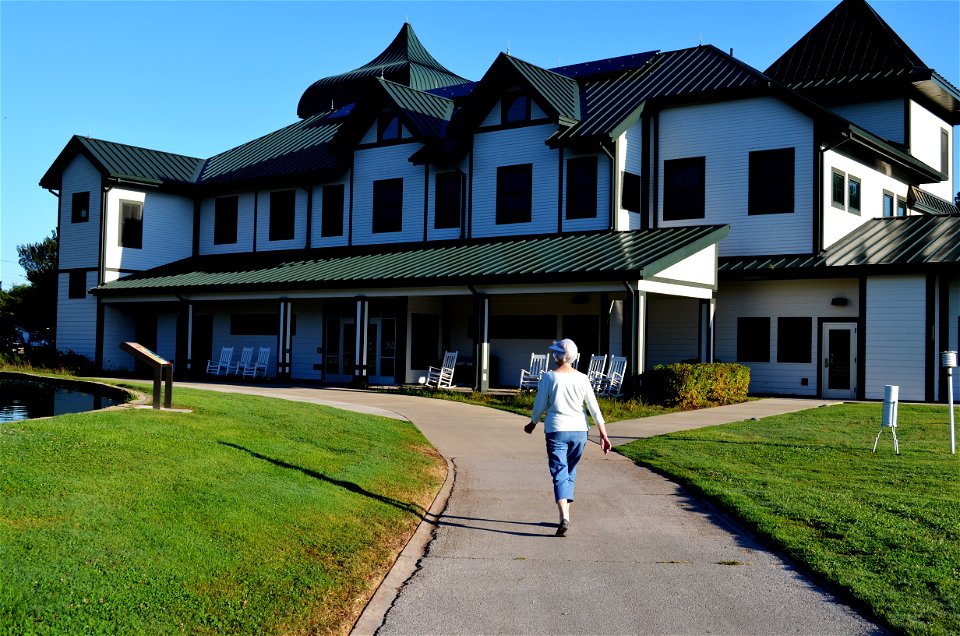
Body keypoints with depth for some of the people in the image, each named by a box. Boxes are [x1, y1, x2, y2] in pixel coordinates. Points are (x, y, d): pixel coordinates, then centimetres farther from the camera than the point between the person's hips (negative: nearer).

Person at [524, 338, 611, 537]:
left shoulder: (549, 377, -5)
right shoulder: (582, 379, 2)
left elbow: (540, 405, 1)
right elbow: (594, 409, 2)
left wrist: (532, 424, 19)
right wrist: (603, 434, 6)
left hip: (556, 431, -3)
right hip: (579, 431, 3)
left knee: (559, 474, -6)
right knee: (570, 473, 18)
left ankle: (564, 517, -23)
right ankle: (565, 514, 24)